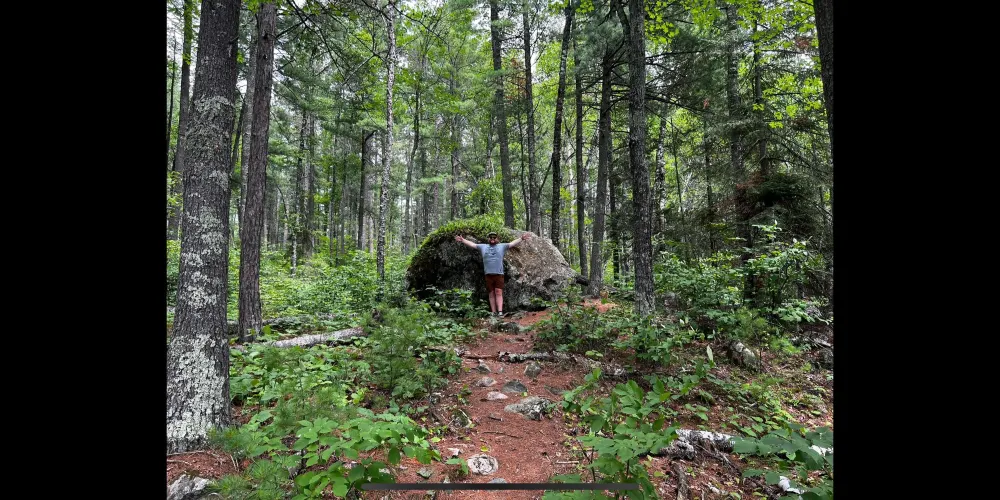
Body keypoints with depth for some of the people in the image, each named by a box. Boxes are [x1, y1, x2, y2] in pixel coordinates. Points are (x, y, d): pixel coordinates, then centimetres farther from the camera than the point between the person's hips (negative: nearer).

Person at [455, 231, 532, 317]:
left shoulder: (502, 246, 11)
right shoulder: (483, 247, 16)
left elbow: (513, 243, 4)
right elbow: (472, 244, 16)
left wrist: (521, 238, -8)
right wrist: (462, 240, 10)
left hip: (499, 274, -2)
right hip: (488, 274, 2)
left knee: (499, 293, -8)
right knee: (491, 294, 4)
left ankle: (500, 311, -14)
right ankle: (493, 312, 7)